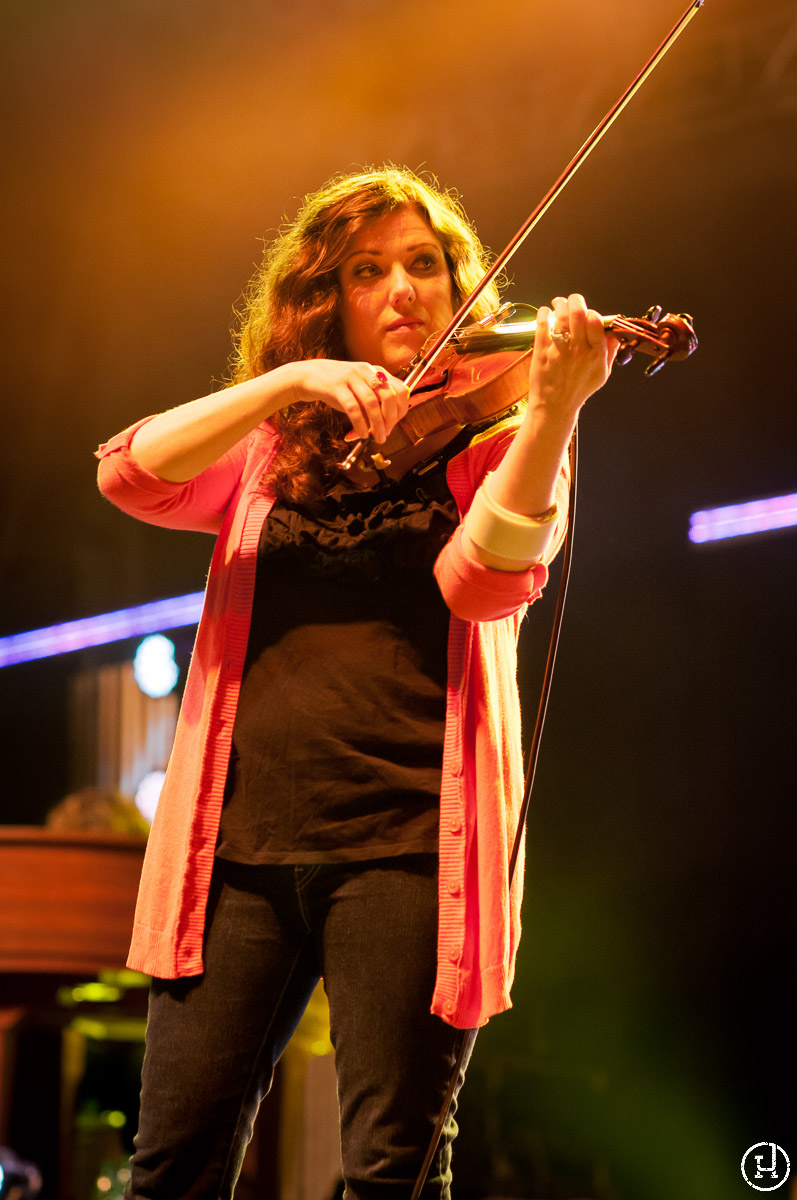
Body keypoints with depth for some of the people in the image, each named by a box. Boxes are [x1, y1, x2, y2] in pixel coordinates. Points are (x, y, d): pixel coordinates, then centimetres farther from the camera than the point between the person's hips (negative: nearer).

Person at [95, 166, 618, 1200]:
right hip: (243, 835, 3)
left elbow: (488, 578, -12)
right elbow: (130, 474, -1)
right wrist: (292, 383, -12)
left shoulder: (489, 428, 8)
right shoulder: (273, 446, 16)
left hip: (406, 835, -3)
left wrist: (553, 411, -28)